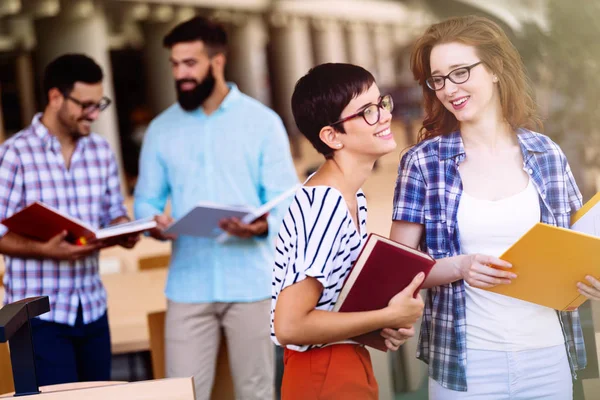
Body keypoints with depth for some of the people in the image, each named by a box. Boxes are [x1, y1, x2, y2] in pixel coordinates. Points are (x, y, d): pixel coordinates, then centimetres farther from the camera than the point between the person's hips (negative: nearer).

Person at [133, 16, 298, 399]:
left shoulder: (263, 121, 0)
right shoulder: (161, 129, 8)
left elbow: (286, 199, -3)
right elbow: (146, 199, 9)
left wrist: (264, 226, -25)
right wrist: (155, 222, -15)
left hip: (250, 281, -2)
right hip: (188, 284, 2)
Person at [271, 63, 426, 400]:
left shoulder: (354, 198, 5)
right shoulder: (324, 207, -22)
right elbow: (289, 326, -26)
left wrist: (383, 326, -3)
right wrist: (390, 317, -18)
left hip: (351, 368, 9)